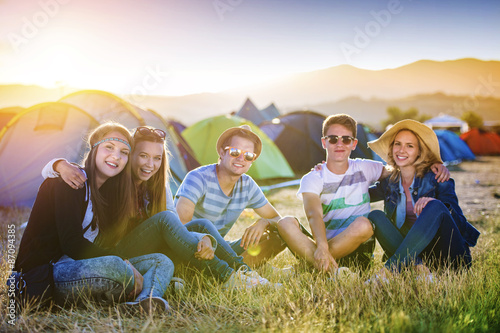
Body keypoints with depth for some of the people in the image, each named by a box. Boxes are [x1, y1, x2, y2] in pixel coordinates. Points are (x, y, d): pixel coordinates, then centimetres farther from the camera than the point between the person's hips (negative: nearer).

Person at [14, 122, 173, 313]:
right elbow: (71, 243, -21)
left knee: (161, 261, -6)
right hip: (42, 273, -8)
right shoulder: (68, 181, -9)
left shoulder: (109, 192, 16)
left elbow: (105, 244, 12)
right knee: (113, 266, -39)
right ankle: (150, 288, -8)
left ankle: (147, 301, -39)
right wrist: (127, 268, -23)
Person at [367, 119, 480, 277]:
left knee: (435, 206, -29)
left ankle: (389, 269, -37)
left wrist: (433, 204, -30)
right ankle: (415, 265, -34)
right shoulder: (389, 183, 8)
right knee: (375, 216, -12)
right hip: (414, 250, 4)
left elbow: (460, 222, -12)